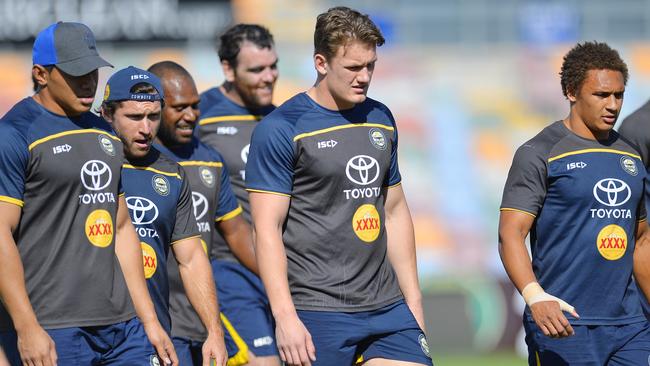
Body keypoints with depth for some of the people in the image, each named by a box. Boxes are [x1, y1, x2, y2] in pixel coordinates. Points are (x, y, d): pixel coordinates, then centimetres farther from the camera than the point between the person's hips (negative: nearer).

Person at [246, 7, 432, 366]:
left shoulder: (380, 119, 13)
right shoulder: (281, 129, -7)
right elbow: (267, 229, -11)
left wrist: (413, 301, 17)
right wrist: (285, 317, -18)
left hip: (387, 307, 6)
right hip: (318, 312, -6)